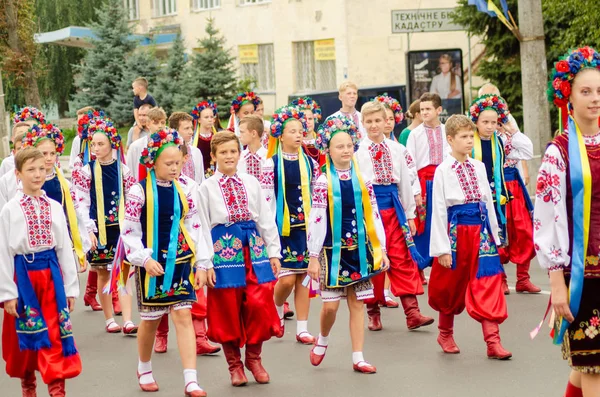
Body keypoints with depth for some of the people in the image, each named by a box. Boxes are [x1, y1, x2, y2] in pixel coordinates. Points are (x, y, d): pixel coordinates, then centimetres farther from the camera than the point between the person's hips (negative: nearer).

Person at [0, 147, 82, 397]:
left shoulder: (54, 207, 2)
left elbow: (65, 248, 5)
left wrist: (70, 287, 3)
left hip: (51, 274, 1)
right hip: (23, 275, -1)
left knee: (55, 335, -3)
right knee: (26, 335, 11)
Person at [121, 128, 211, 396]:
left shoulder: (184, 191, 4)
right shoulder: (139, 192, -7)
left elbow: (195, 227, 7)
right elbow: (129, 231, -7)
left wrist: (201, 264, 3)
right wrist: (144, 260, -15)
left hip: (181, 261, 3)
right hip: (152, 263, -3)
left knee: (183, 315, -4)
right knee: (150, 319, 9)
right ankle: (144, 370, 33)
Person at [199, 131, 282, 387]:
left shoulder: (251, 183, 9)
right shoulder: (207, 188, 2)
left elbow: (266, 219, 10)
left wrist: (273, 252, 6)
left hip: (253, 247, 2)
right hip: (224, 247, -2)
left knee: (259, 304, -5)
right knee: (228, 309, 3)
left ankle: (254, 358, 15)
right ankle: (234, 364, 18)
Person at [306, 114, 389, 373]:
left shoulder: (363, 179, 6)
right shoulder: (323, 182, -4)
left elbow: (374, 216, 8)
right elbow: (315, 220, -6)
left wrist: (381, 250, 5)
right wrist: (313, 257, -8)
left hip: (360, 248, 3)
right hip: (333, 249, -3)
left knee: (357, 302, 4)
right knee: (330, 304, -3)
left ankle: (358, 358, 9)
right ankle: (322, 340, 27)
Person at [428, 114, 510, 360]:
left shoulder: (479, 167, 7)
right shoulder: (443, 171, -7)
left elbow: (488, 201, 11)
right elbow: (438, 210, -8)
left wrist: (494, 235, 9)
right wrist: (442, 248, -11)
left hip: (481, 230, 4)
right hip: (456, 230, -3)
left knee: (487, 284, -4)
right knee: (451, 285, 11)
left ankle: (493, 342, -6)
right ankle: (445, 333, 33)